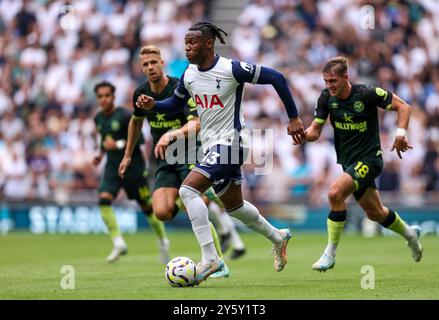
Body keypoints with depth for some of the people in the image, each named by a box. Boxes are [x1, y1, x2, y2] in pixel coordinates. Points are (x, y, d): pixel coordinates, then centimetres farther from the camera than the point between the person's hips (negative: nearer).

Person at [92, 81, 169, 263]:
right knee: (104, 199, -19)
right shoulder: (98, 119, 6)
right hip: (112, 167, 5)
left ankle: (163, 242, 27)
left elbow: (140, 139, -17)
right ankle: (118, 243, -17)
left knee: (147, 206, 5)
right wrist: (101, 154, 7)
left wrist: (118, 145, -26)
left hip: (133, 167, -5)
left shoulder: (125, 116, -15)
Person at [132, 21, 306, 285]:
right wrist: (153, 105, -2)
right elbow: (176, 104, 20)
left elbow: (277, 78, -13)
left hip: (230, 142, -8)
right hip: (212, 145, 8)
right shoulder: (189, 76, 3)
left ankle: (210, 258, -21)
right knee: (233, 205, 21)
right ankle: (278, 237, 44)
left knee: (188, 189, -22)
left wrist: (294, 118, -11)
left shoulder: (232, 69, -18)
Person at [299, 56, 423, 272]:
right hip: (348, 162, 6)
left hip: (369, 159, -6)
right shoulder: (326, 98, -4)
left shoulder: (367, 94, -17)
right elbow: (315, 130, -2)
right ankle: (409, 233, 47)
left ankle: (330, 253, -17)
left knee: (335, 193, -27)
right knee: (375, 213, 17)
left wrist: (400, 133, -21)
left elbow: (403, 107, -7)